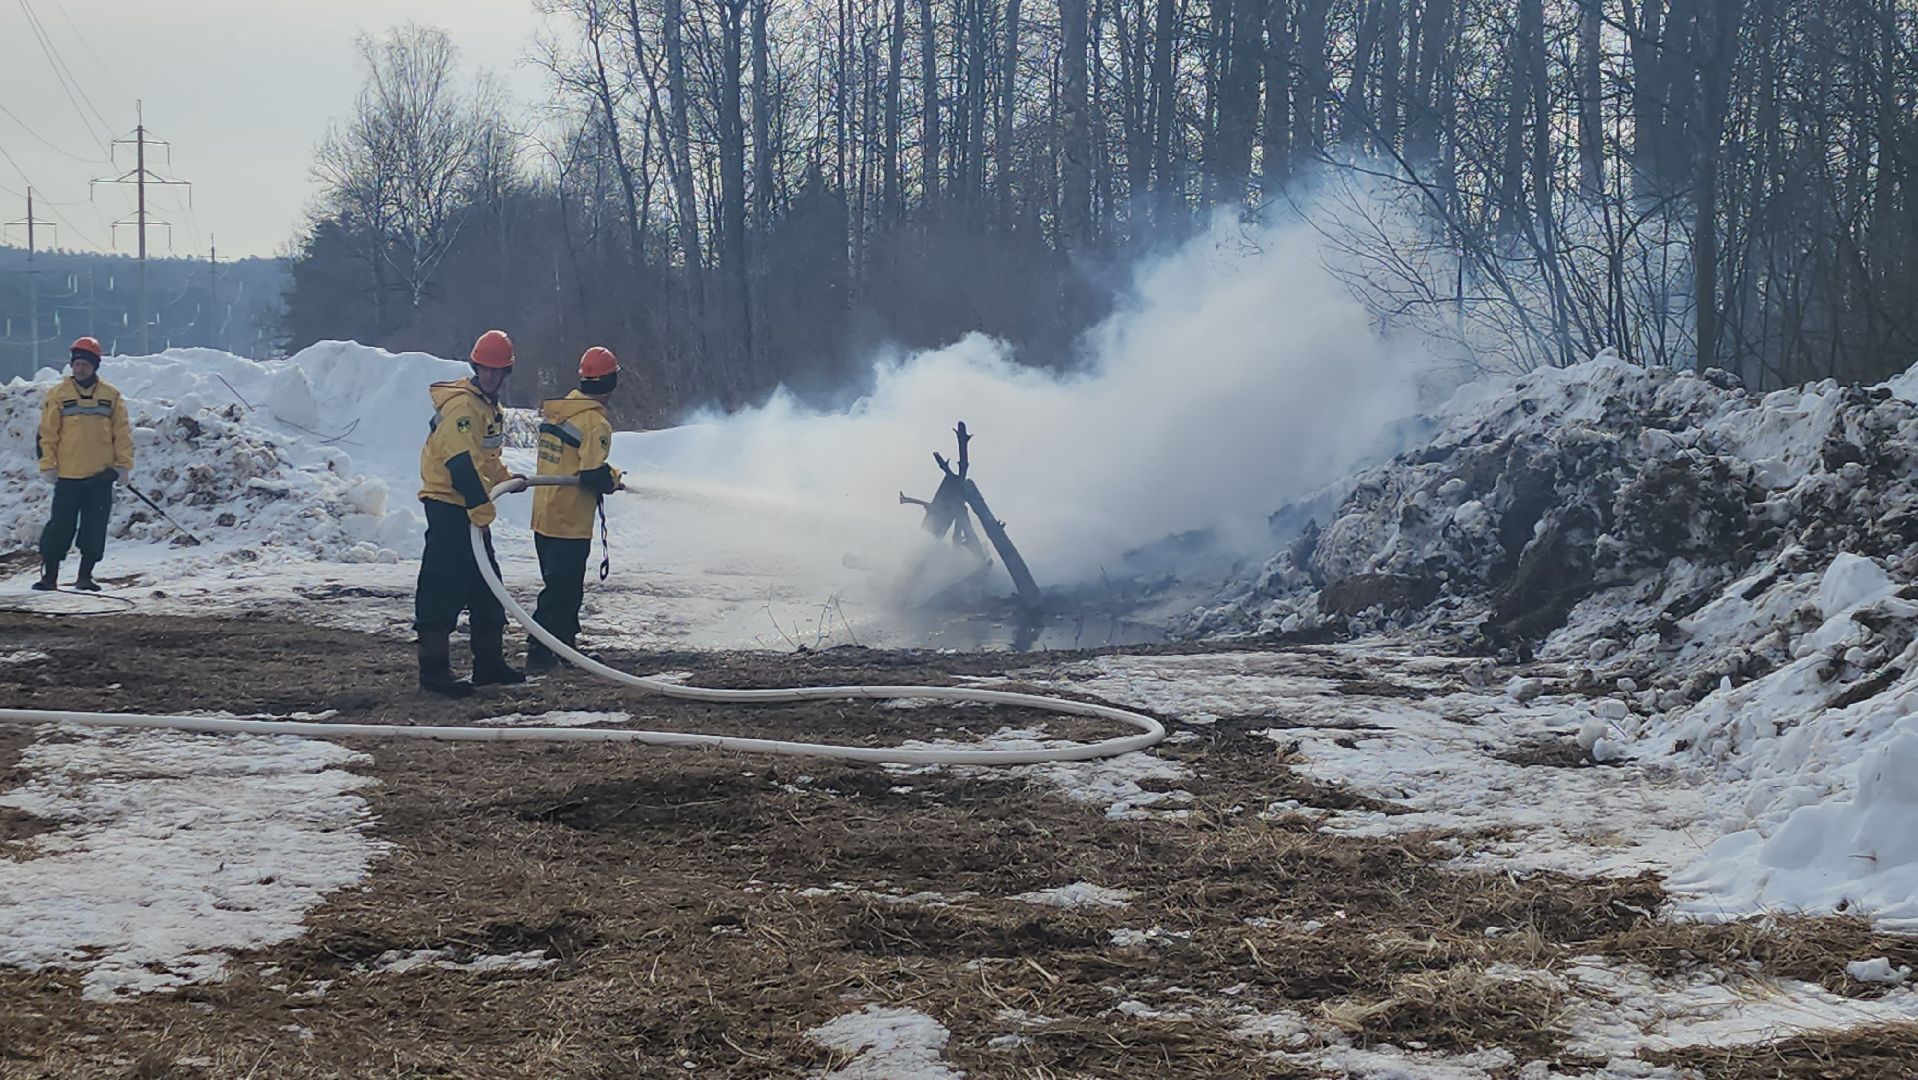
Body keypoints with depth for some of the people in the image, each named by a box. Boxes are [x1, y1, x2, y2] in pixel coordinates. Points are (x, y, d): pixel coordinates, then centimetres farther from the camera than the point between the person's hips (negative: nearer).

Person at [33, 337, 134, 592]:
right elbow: (47, 433, 2)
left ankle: (85, 576, 13)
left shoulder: (111, 396, 6)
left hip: (101, 476, 1)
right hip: (68, 475, -1)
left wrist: (124, 464, 1)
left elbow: (123, 432, 7)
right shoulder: (59, 395, 2)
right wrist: (48, 465, -5)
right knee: (61, 527, -1)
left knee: (95, 529, 3)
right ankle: (49, 575, 5)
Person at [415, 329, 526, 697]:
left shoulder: (489, 406, 17)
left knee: (487, 588, 16)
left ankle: (489, 663, 26)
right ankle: (434, 671, -8)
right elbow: (461, 462, -24)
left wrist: (504, 479, 17)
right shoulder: (461, 404, -16)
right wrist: (481, 508, -26)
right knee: (444, 590, -10)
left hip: (472, 510, 10)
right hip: (449, 505, -10)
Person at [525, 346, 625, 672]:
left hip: (543, 515, 8)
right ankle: (539, 653, -4)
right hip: (571, 523, -8)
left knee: (563, 587, 20)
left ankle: (564, 645, 29)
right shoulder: (595, 422, -18)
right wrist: (614, 478, -3)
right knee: (562, 591, -2)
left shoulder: (554, 410, 7)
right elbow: (594, 475, -24)